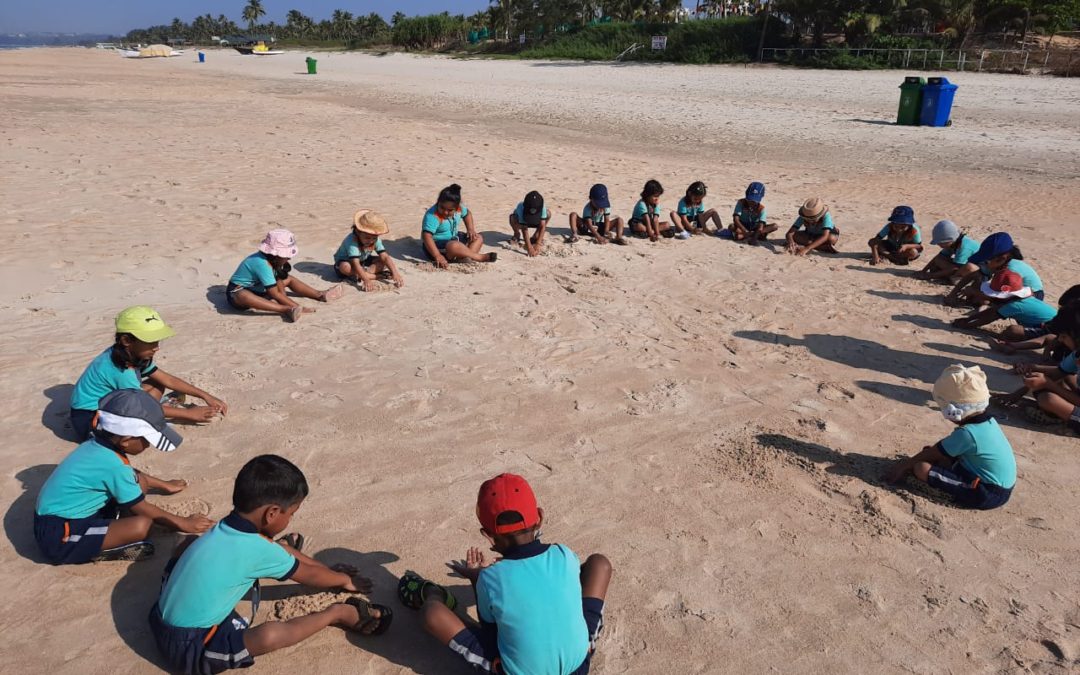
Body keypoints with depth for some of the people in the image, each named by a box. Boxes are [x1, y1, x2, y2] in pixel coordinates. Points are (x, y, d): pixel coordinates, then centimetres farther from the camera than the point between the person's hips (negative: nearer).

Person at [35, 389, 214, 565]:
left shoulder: (99, 444, 0)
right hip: (60, 537, -9)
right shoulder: (113, 464, -25)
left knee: (138, 481, 5)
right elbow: (142, 509, -12)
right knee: (142, 525, -28)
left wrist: (164, 485, 36)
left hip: (59, 516, 9)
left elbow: (131, 475, 24)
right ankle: (98, 552, -4)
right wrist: (183, 523, -1)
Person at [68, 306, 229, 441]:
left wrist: (205, 396, -2)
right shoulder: (120, 369, -29)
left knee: (157, 386, 3)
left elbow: (168, 380, 3)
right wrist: (190, 414, -17)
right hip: (88, 419, -9)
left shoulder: (134, 355, -3)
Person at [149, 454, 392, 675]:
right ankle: (338, 613, -10)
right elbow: (307, 575, -7)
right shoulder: (258, 550, -24)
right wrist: (345, 580, 11)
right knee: (272, 635, -28)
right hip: (189, 647, -9)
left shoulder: (228, 529, -2)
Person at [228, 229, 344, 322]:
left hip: (258, 289, 9)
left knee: (289, 279, 9)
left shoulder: (273, 259, -8)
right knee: (244, 297, -44)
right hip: (237, 292, -9)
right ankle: (286, 310, -55)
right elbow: (276, 295, -32)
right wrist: (298, 307, -33)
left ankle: (321, 295, 5)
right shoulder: (262, 264, -33)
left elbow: (280, 289, -5)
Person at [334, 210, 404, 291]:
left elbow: (385, 257, -23)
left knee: (383, 262, -15)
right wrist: (366, 280, -58)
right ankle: (378, 276, -31)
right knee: (345, 267, -40)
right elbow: (356, 264, -44)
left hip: (363, 261, 5)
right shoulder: (352, 241, -35)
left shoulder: (375, 240, -18)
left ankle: (358, 276, -27)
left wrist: (395, 273, -38)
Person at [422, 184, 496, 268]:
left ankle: (468, 257, -24)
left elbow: (467, 214, 17)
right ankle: (479, 257, -20)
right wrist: (437, 256, -47)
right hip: (437, 245, -9)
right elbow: (427, 236, -38)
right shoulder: (432, 216, -29)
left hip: (453, 239, 9)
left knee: (478, 238, 5)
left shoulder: (459, 208, -7)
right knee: (453, 246, -39)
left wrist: (471, 229, 1)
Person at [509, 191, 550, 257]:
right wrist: (529, 247, -48)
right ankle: (517, 235, -3)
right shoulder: (521, 207, -41)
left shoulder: (542, 207, -35)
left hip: (536, 221, 3)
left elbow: (542, 226, -36)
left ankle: (535, 236, -4)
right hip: (520, 220, -2)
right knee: (513, 218, -37)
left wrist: (538, 244, -45)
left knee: (548, 214, -25)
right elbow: (524, 229, -42)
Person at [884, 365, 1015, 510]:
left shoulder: (967, 433, -24)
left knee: (921, 468, -20)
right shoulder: (987, 421, 3)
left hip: (988, 494, -10)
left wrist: (904, 465, 2)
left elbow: (933, 453, -12)